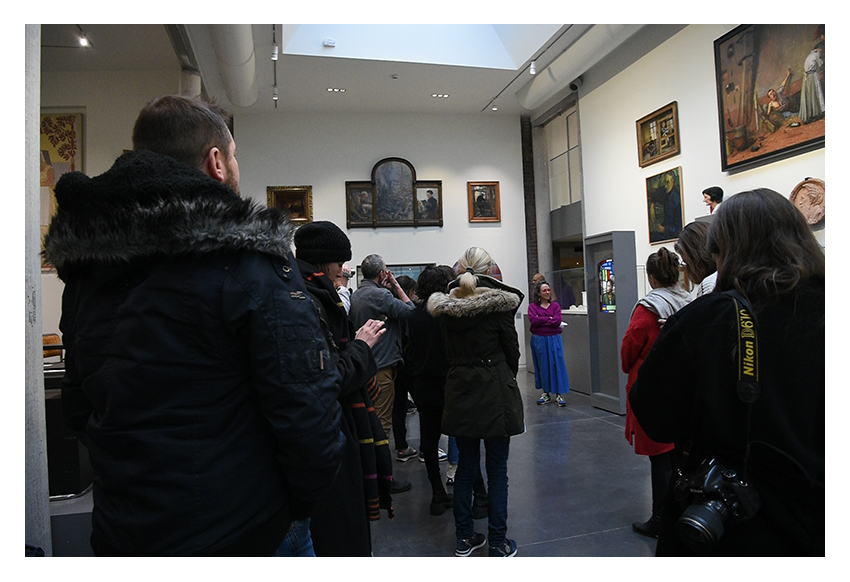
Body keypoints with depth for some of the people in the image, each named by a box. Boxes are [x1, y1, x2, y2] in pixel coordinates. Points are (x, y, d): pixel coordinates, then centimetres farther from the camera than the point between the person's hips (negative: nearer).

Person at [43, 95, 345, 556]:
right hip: (235, 535, -6)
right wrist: (299, 507, -7)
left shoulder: (83, 266, 4)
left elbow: (78, 409, 12)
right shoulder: (250, 263, -20)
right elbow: (307, 409, -24)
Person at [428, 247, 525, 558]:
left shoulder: (445, 307, 1)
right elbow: (512, 349, -2)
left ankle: (465, 537, 26)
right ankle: (498, 543, 14)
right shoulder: (498, 304, -11)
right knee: (497, 469, 6)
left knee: (465, 465, 15)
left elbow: (449, 351, 9)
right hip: (495, 392, -4)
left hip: (460, 391, 4)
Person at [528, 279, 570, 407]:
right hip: (539, 340, -1)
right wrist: (550, 319, -10)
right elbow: (533, 320, -15)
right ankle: (546, 393, 17)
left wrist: (541, 320, -10)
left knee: (557, 364, -1)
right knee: (542, 366, 6)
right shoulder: (532, 306, 1)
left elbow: (558, 320, -10)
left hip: (554, 339, 1)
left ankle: (559, 394, 6)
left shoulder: (555, 305, 5)